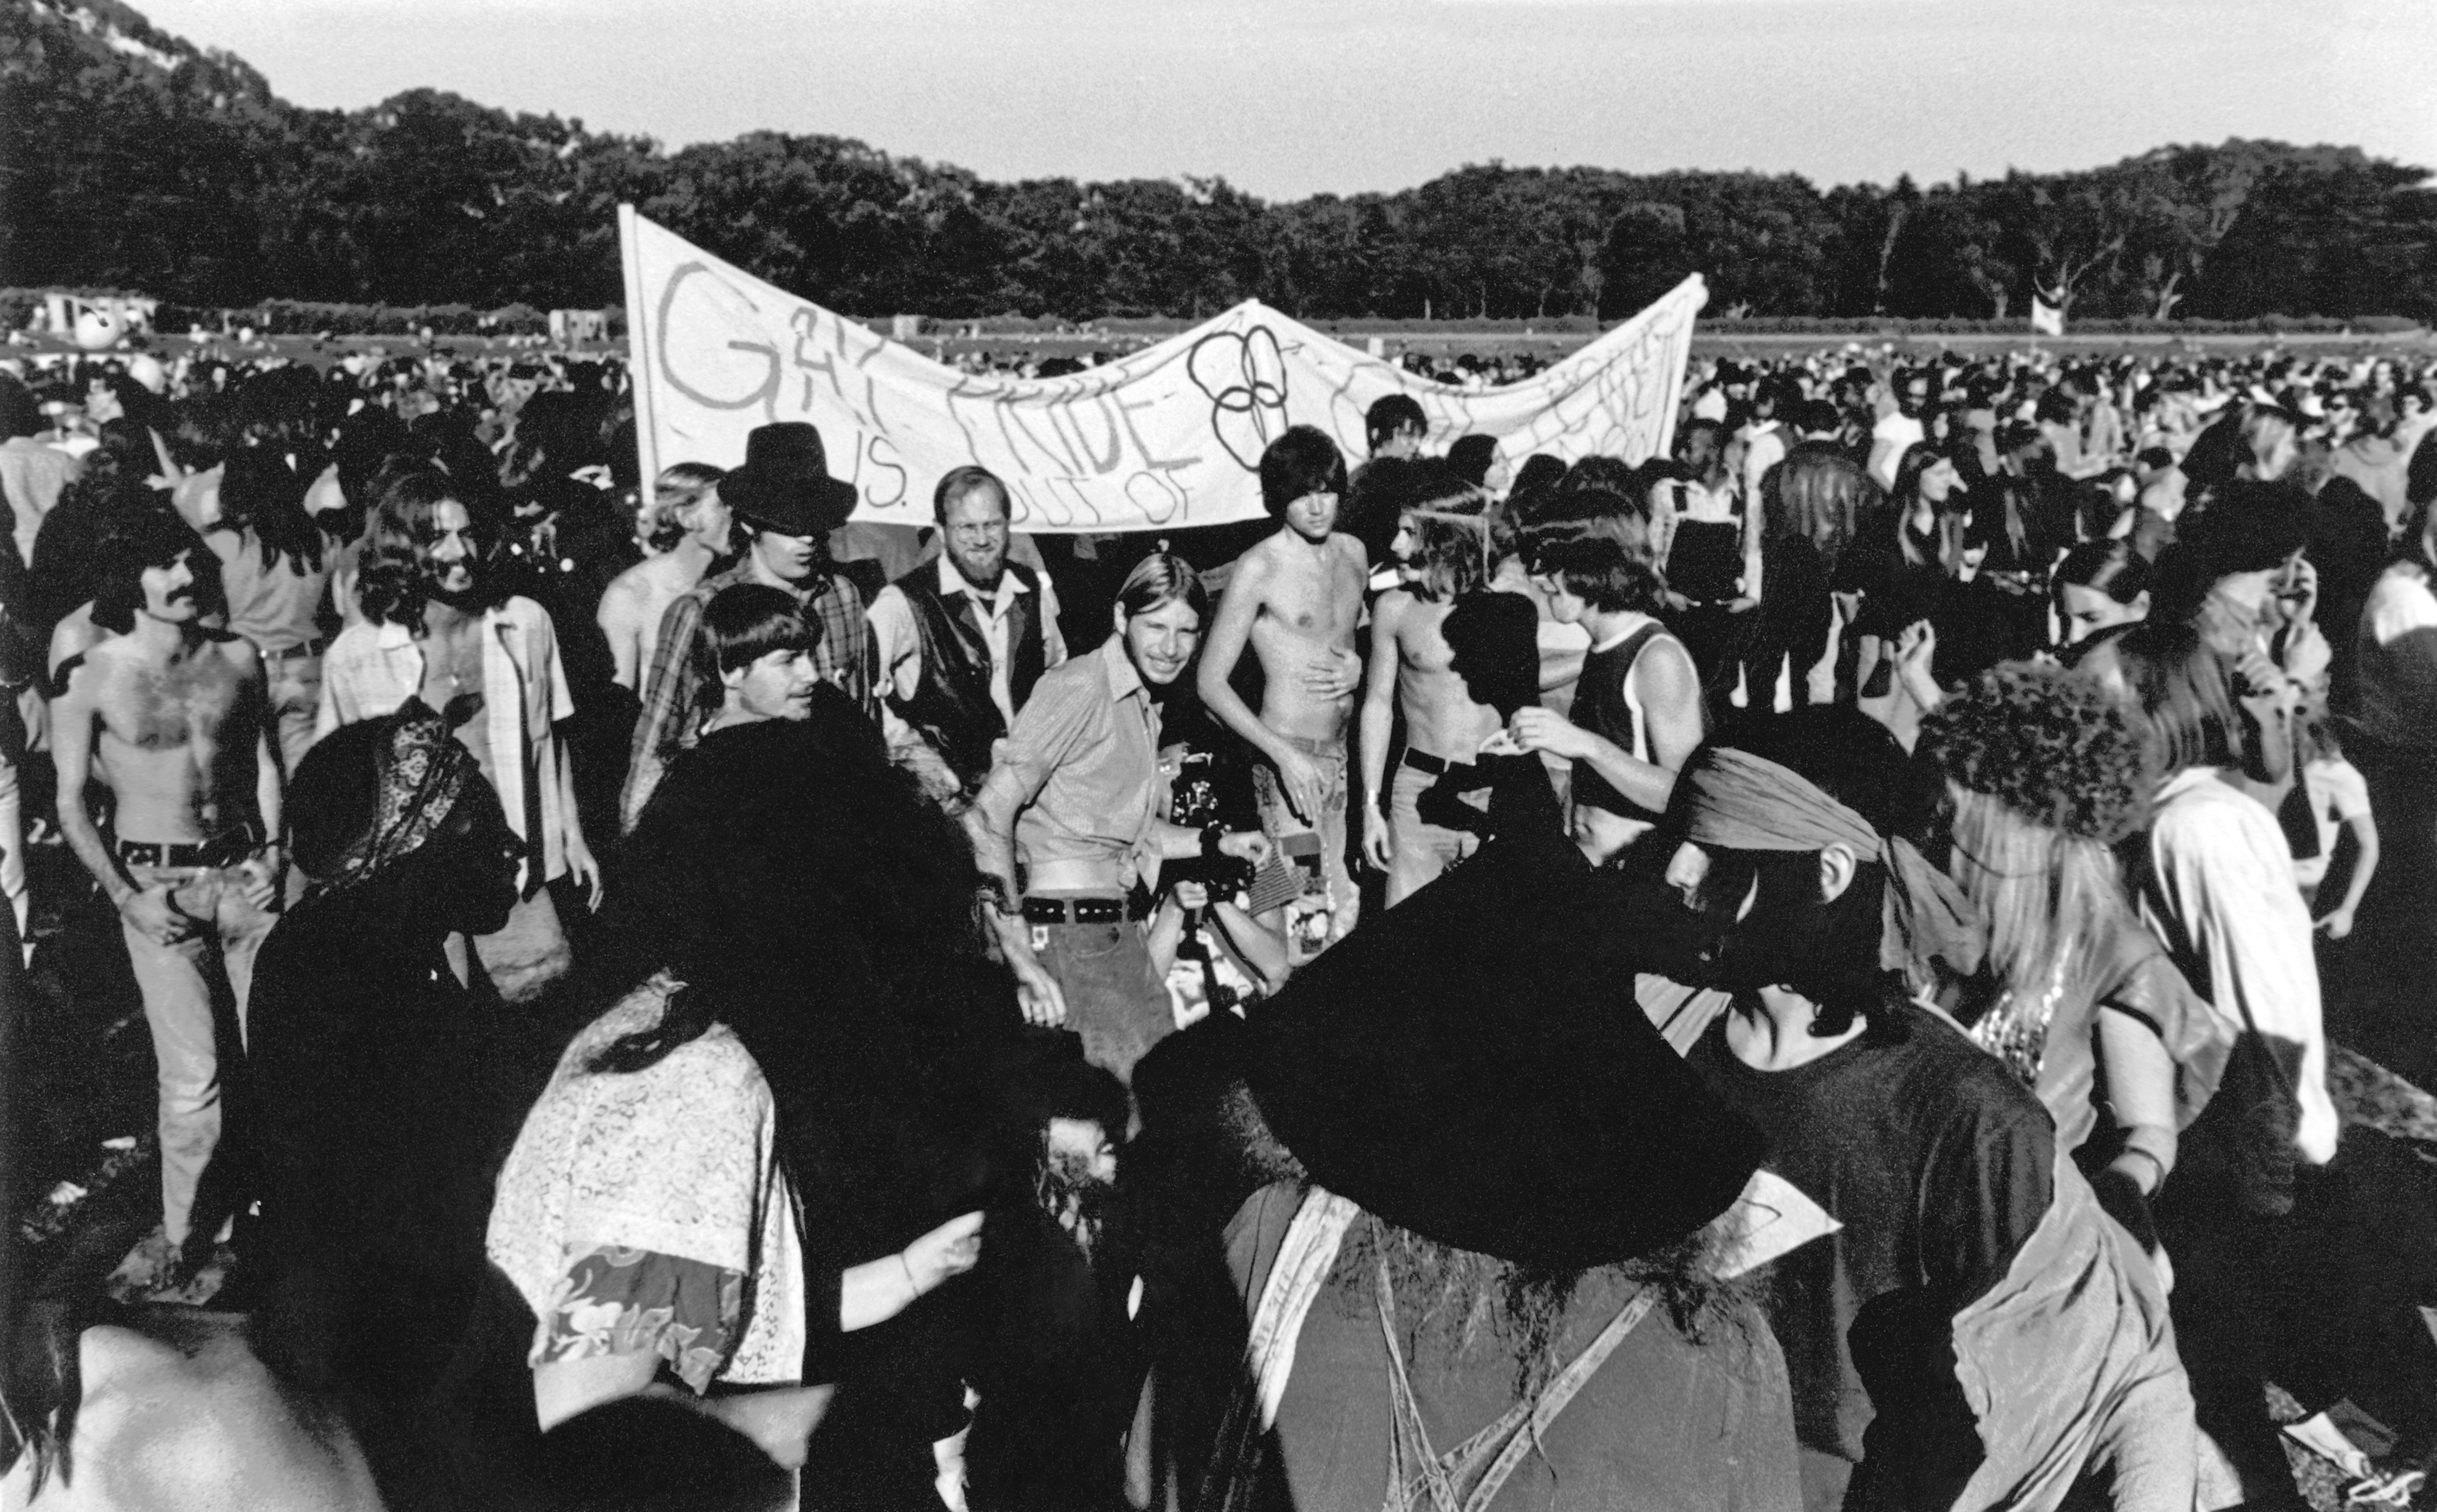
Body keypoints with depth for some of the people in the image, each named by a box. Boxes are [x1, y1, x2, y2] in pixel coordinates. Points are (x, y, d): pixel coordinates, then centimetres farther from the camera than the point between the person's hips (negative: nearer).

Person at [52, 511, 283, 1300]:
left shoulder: (236, 659, 4)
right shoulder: (91, 678, -6)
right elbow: (70, 802, -2)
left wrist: (272, 851, 1)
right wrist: (126, 897, -10)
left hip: (243, 871, 3)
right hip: (158, 882, -3)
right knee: (194, 1076, -7)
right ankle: (179, 1232, 11)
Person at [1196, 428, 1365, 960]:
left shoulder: (1353, 553, 9)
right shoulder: (1259, 568, -9)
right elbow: (1210, 681, -11)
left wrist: (1360, 667, 1)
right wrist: (1285, 755, -19)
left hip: (1345, 751, 6)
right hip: (1289, 758, -6)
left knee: (1350, 912, 4)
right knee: (1309, 921, -13)